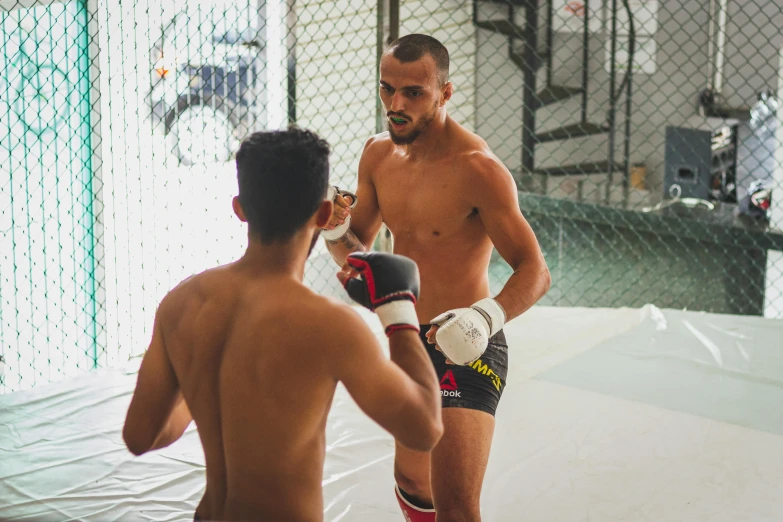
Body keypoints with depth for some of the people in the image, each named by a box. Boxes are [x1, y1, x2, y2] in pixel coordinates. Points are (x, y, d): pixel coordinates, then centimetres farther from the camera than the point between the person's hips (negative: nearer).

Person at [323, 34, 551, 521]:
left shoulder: (476, 167, -21)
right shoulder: (379, 155, 2)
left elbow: (535, 271, -24)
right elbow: (356, 251, 11)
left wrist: (485, 317, -43)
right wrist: (335, 229, -12)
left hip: (466, 352, -7)